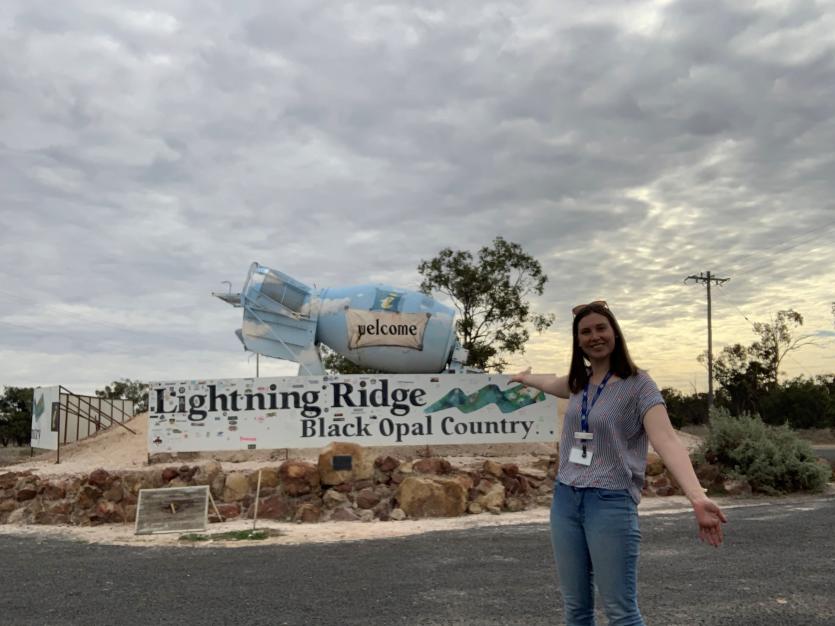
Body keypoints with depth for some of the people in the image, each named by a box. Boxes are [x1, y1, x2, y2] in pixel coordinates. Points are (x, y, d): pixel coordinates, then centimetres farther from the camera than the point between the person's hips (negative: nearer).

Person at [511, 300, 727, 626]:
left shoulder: (638, 384, -9)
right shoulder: (579, 382, 10)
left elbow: (666, 440, -23)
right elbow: (549, 383, 34)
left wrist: (698, 498, -38)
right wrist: (524, 377, 55)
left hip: (611, 503, -6)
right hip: (565, 500, 6)